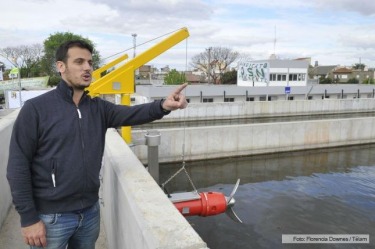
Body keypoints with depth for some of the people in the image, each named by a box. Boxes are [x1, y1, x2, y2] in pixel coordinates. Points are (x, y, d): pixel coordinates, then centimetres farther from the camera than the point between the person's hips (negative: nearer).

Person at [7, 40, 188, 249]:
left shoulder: (98, 108, 2)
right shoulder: (36, 108, -11)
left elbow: (131, 114, -16)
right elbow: (18, 166, -11)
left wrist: (163, 106, -35)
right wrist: (29, 218, -12)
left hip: (90, 211, 4)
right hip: (51, 216, -4)